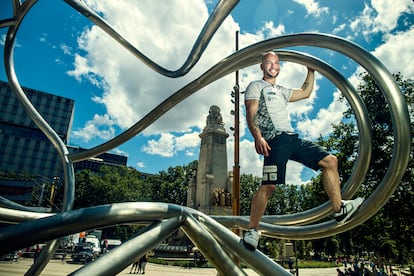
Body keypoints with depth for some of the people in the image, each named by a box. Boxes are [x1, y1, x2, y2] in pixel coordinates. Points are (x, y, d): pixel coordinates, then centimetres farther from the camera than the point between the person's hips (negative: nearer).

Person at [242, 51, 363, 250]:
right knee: (268, 185, -19)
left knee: (330, 161, 5)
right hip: (275, 141, -8)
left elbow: (305, 92, 41)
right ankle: (252, 231, -9)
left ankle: (339, 210, 13)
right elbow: (250, 115, -8)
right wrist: (257, 136, -24)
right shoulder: (256, 87, 7)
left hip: (293, 139, 8)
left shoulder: (281, 91, 31)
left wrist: (311, 72, 38)